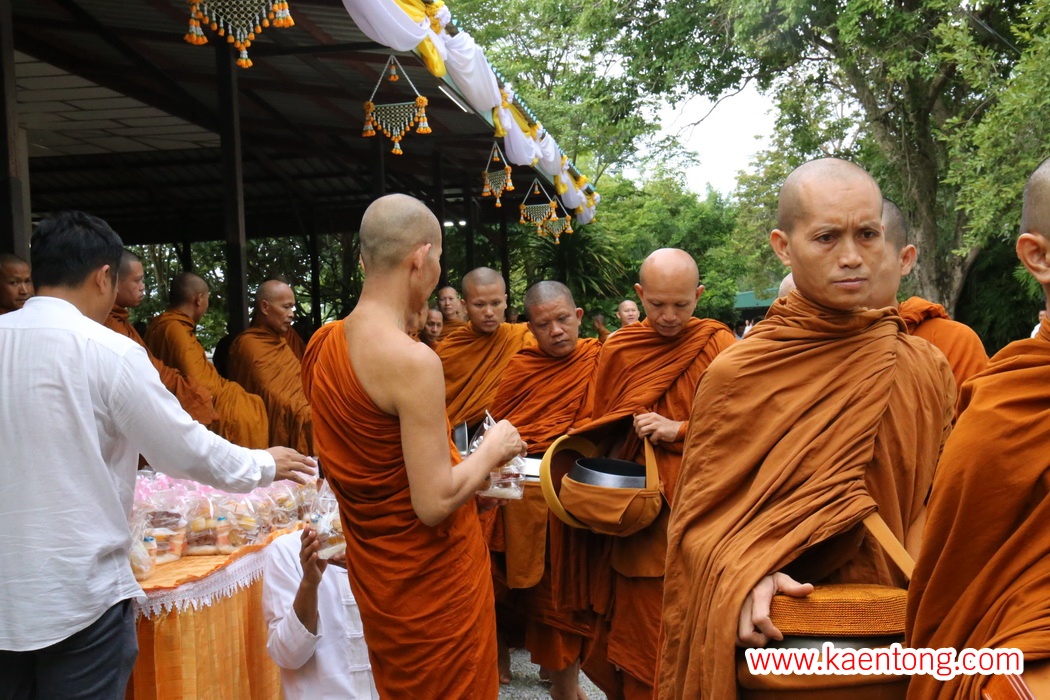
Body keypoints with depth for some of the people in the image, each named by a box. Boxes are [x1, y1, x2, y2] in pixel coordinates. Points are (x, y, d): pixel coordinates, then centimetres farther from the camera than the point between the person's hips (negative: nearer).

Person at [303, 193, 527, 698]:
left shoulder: (323, 344, 0)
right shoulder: (413, 361, -26)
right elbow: (434, 504, -26)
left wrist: (472, 481, 13)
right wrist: (491, 450, -9)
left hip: (374, 570, 7)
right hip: (432, 577, -7)